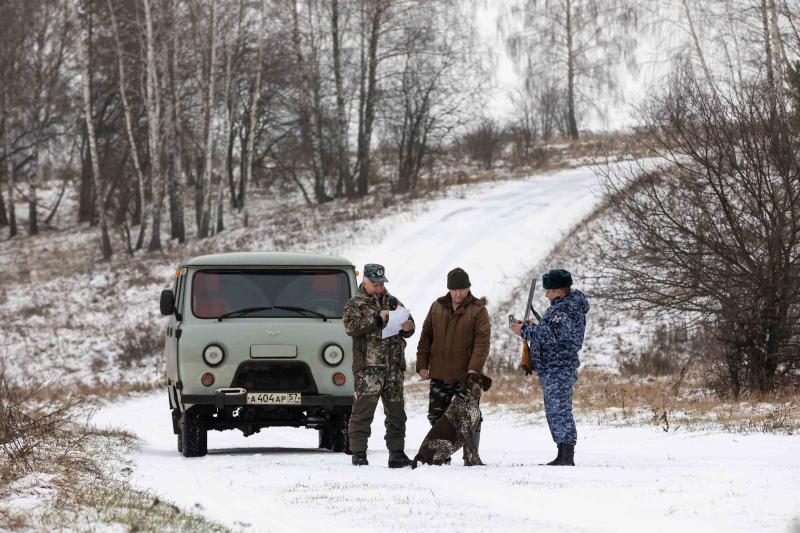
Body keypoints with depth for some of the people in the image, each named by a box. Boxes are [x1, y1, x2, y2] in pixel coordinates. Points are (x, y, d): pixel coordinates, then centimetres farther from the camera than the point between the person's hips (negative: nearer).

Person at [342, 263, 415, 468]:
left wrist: (407, 327, -1)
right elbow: (351, 326, -13)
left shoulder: (393, 302, 19)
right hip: (368, 366, -5)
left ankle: (397, 454, 12)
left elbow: (409, 326, 23)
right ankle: (359, 454, -7)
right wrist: (377, 319, -17)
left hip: (393, 365, 5)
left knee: (396, 411, 7)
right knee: (363, 411, -8)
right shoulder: (355, 304, 4)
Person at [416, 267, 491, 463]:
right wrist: (422, 365, 5)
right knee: (436, 416, 8)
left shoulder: (478, 310, -5)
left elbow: (482, 342, -12)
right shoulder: (438, 307, 8)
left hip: (466, 375, -4)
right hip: (439, 374, 4)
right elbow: (426, 337, 12)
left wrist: (474, 368, -23)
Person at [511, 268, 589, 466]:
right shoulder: (567, 305, 18)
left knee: (559, 411, -13)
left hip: (558, 369, -11)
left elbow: (550, 335, -24)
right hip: (554, 370, 11)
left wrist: (525, 331, -14)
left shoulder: (565, 310, -16)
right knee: (554, 412, 14)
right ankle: (562, 456, 18)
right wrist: (532, 328, 14)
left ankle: (567, 456, -15)